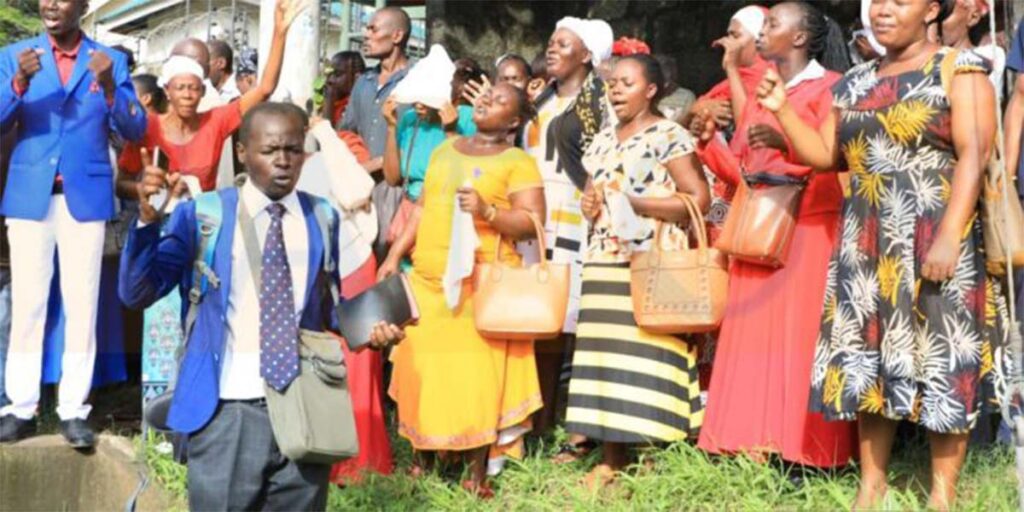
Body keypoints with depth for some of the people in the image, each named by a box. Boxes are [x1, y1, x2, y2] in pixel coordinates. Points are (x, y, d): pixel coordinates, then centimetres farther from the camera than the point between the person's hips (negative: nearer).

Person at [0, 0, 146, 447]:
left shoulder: (110, 61, 4)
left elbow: (135, 130, -4)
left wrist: (109, 87, -22)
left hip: (85, 197, -1)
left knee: (82, 305, 0)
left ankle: (74, 409, 6)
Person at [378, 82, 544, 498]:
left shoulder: (518, 162, 1)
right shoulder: (446, 149, 18)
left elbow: (532, 222, -9)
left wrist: (488, 211, -23)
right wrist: (395, 255, 14)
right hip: (427, 277, 5)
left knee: (476, 369, -6)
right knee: (423, 365, 6)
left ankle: (478, 471, 1)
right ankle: (423, 458, 19)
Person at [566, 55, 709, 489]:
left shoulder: (669, 135, -3)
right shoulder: (602, 140, 18)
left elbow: (699, 199, -8)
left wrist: (638, 204, -13)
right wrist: (589, 204, 7)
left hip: (653, 264, -7)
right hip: (604, 261, 7)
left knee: (649, 357, -10)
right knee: (606, 357, 3)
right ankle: (612, 458, 7)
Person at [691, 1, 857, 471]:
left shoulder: (830, 86, 0)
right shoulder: (759, 97, 20)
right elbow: (740, 173, 17)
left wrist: (786, 142, -24)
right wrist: (709, 140, 2)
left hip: (808, 233, -7)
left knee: (801, 336, -9)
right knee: (755, 337, 1)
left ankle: (806, 453, -6)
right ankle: (759, 446, 4)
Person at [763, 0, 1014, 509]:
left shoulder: (959, 69, -3)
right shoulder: (855, 83, 14)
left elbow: (973, 156, -11)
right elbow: (824, 155, 13)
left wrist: (949, 236, -20)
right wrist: (781, 109, 0)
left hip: (933, 239, -5)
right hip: (866, 244, 5)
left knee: (942, 358, -2)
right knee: (869, 359, 7)